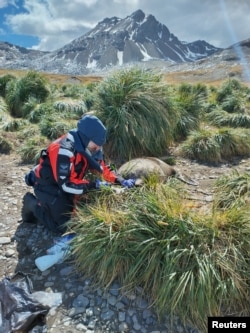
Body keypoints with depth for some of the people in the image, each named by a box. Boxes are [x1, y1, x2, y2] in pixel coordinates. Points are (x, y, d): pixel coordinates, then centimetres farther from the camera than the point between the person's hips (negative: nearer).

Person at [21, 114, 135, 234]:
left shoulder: (87, 147, -9)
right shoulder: (63, 150, -34)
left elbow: (103, 169, 0)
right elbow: (66, 184, -33)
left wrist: (121, 181, -14)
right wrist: (94, 185, -31)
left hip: (64, 186, 8)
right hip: (48, 185, -8)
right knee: (63, 226, -11)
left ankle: (48, 205, 25)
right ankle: (33, 204, 7)